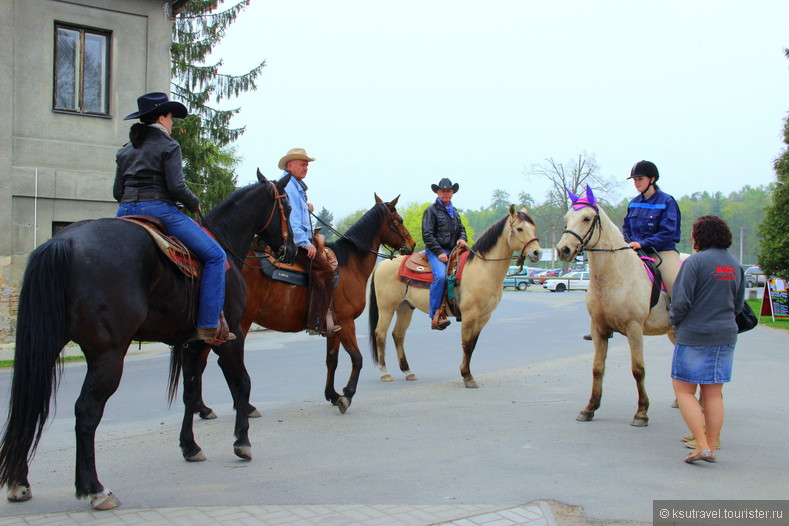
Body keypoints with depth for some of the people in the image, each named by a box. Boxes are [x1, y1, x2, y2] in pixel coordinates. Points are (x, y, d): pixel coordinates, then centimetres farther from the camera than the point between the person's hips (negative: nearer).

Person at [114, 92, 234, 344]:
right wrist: (195, 204, 4)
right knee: (215, 256, -3)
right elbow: (177, 187, -13)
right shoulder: (168, 146, -2)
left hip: (125, 213, 7)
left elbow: (117, 192, 16)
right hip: (160, 210, -7)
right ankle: (209, 325, -11)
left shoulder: (125, 150, 18)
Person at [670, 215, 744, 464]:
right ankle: (712, 446, 17)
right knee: (713, 394, 12)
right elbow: (738, 305, 14)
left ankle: (702, 446, -4)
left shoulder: (695, 262, -14)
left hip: (694, 334, -7)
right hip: (726, 336, 7)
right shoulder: (735, 265, 8)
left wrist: (675, 322, 1)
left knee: (684, 390, 3)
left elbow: (680, 301, -17)